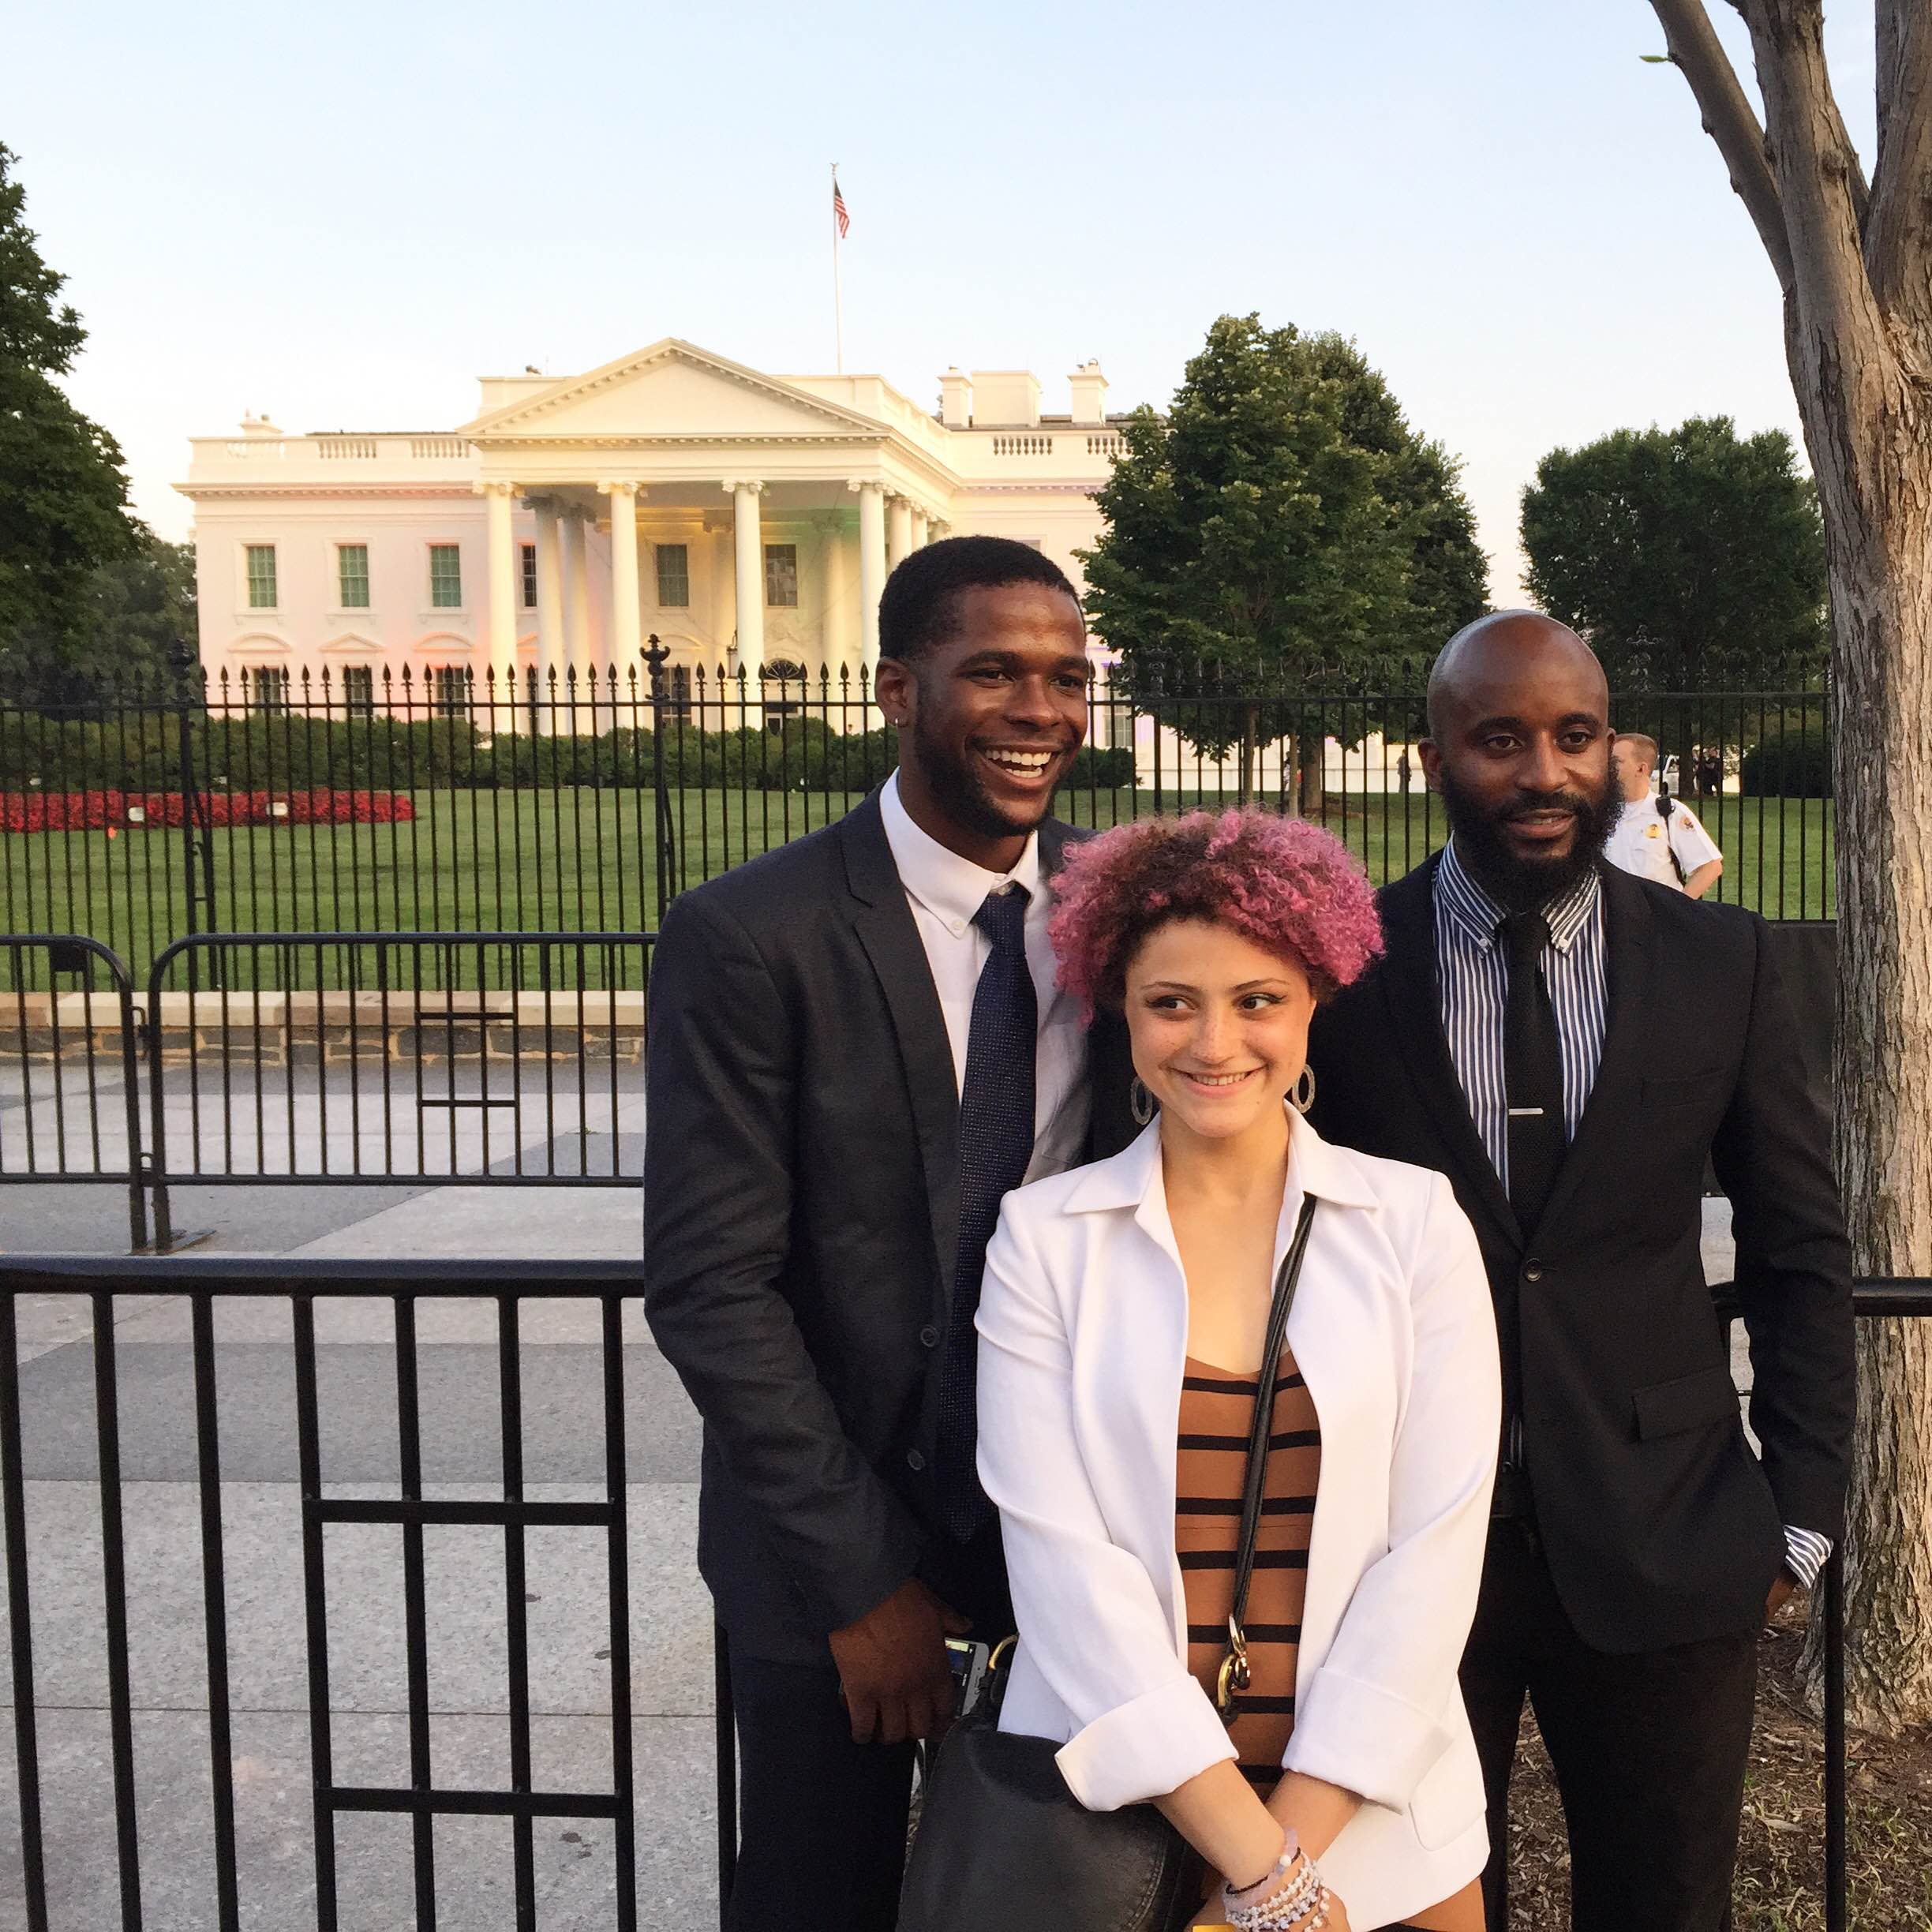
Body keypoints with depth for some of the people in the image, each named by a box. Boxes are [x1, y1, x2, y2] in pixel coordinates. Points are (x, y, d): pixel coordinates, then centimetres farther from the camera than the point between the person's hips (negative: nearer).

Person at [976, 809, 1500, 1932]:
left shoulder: (1416, 1223, -3)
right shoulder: (1043, 1237, -5)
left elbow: (1434, 1547, -6)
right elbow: (1060, 1548, -10)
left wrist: (1296, 1839, -12)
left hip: (1374, 1818, 1)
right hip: (1106, 1804, 0)